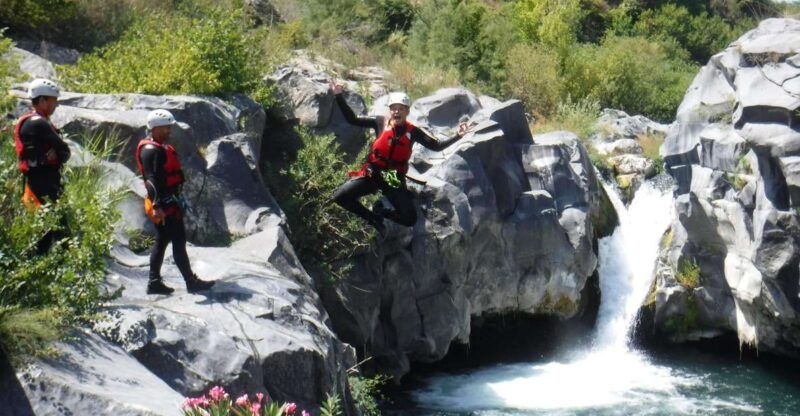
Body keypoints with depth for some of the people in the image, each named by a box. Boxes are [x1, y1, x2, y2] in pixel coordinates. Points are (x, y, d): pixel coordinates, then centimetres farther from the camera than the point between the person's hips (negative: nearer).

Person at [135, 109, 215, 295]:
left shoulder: (161, 147, 17)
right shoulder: (151, 150, -16)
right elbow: (152, 180, -24)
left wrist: (177, 199, 26)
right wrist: (157, 206, -30)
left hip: (169, 201, 11)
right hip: (165, 204, -11)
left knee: (162, 241, 13)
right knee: (179, 241, -5)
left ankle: (154, 283, 18)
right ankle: (191, 282, 0)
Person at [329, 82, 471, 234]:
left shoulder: (413, 131, -2)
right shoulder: (380, 122, -4)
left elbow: (437, 146, 0)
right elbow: (352, 119, -2)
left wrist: (458, 136, -11)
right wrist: (339, 96, -11)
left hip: (395, 179, 0)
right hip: (372, 174, 0)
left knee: (410, 219, -11)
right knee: (340, 196, -20)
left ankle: (381, 211, 19)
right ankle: (373, 218, 3)